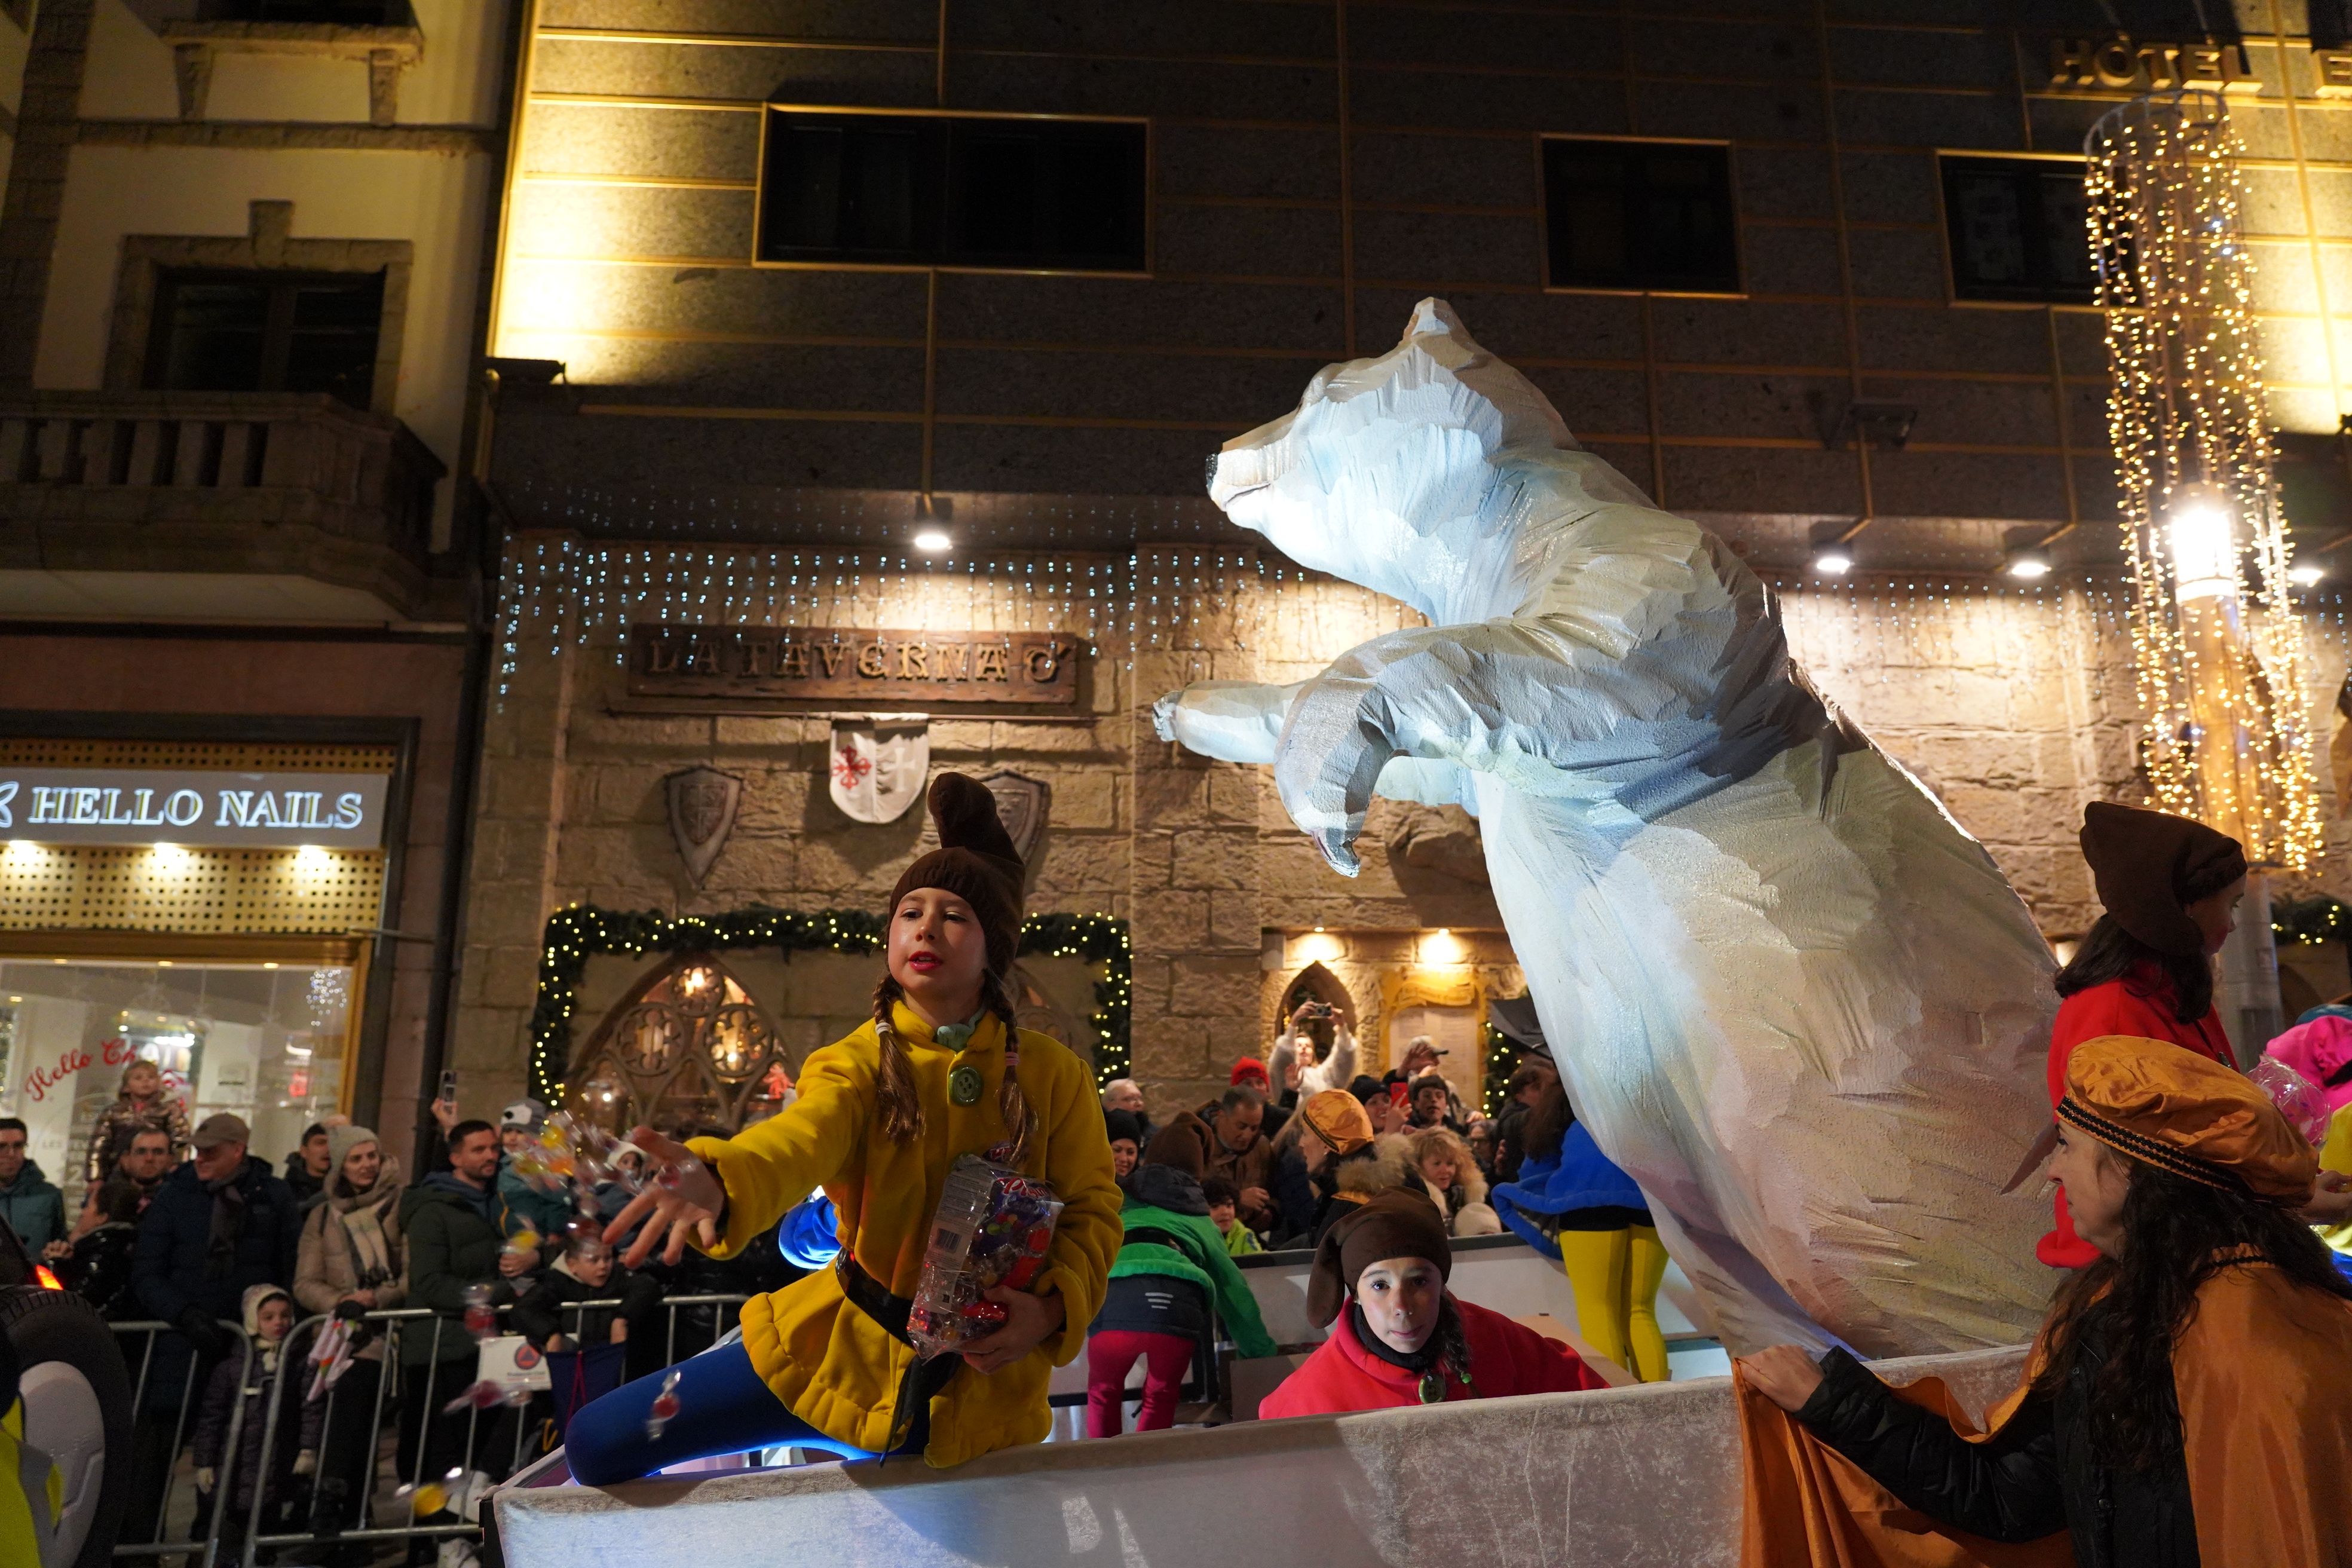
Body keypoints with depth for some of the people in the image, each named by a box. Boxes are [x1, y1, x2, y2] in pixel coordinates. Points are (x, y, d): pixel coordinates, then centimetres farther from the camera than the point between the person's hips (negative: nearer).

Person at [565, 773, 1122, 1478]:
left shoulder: (1052, 1075, -8)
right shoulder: (855, 1064, -9)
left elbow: (1092, 1209, -4)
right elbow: (798, 1140, -30)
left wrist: (1053, 1309, -23)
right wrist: (720, 1181, -53)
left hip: (974, 1382, 0)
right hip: (843, 1350, 1)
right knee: (599, 1442, 0)